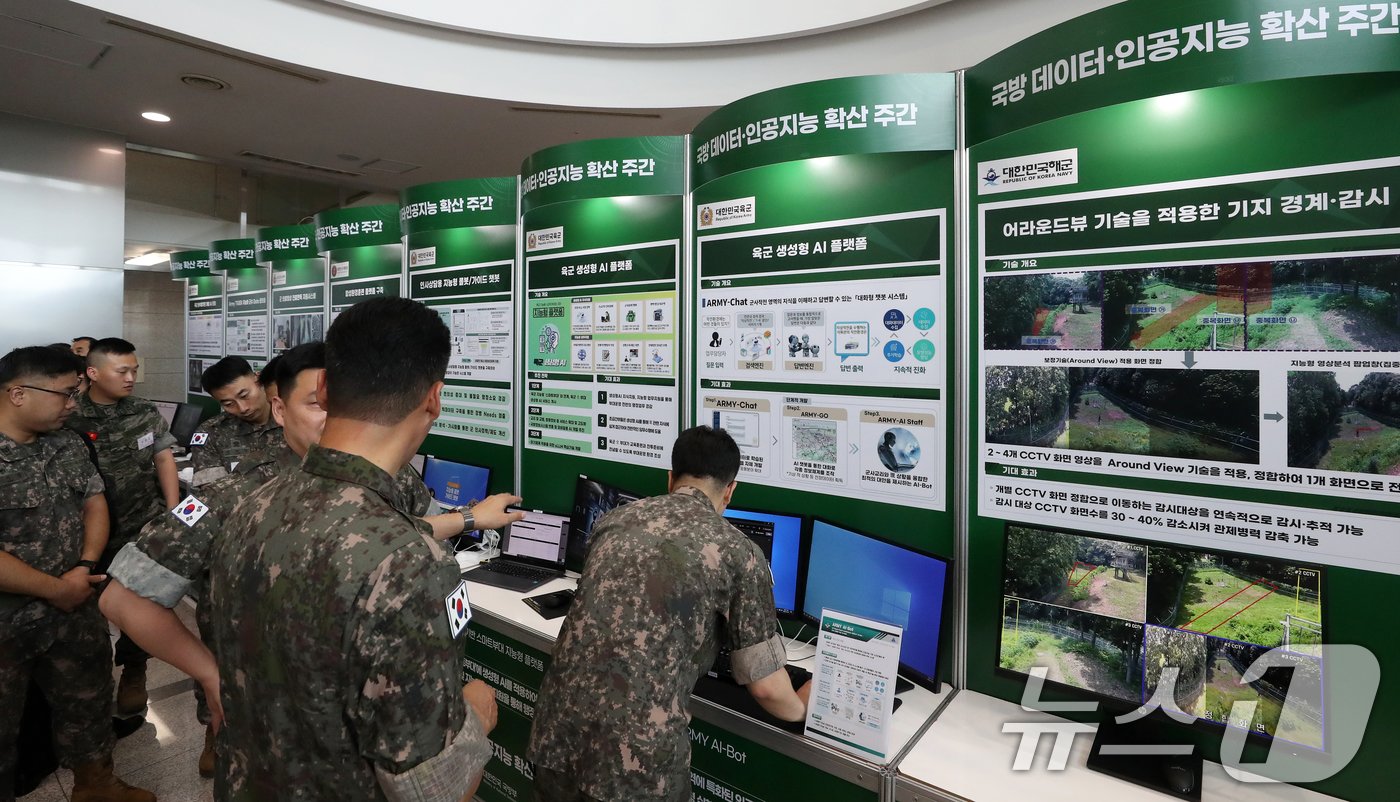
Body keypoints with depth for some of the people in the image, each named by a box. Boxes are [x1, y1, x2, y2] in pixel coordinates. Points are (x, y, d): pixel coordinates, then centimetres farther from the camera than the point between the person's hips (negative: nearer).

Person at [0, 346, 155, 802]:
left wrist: (84, 568, -7)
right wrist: (56, 589, -16)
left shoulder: (69, 445, 1)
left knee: (88, 701, 21)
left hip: (74, 612, 7)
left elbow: (94, 503, 8)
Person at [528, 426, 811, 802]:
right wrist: (800, 708, 23)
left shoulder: (614, 521, 10)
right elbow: (766, 686, 0)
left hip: (557, 735, 4)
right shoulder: (739, 552, -4)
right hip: (637, 756, -4)